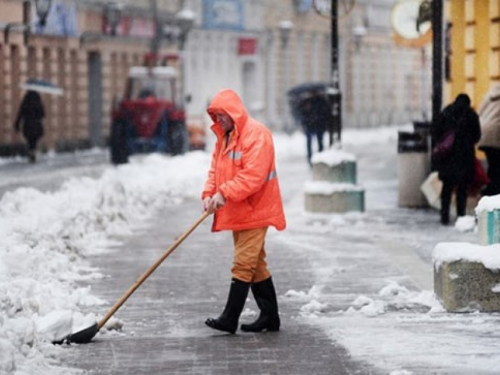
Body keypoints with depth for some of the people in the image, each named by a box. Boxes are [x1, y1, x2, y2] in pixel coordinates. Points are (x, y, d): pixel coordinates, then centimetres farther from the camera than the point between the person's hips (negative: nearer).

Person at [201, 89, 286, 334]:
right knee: (255, 264, 13)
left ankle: (229, 318, -10)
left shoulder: (256, 134, -16)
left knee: (243, 264, -10)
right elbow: (216, 169, 13)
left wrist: (225, 194, -26)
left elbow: (253, 175, -24)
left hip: (254, 210, -10)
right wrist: (209, 194, -4)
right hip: (237, 212, 10)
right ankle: (269, 316, 19)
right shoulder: (224, 136, 14)